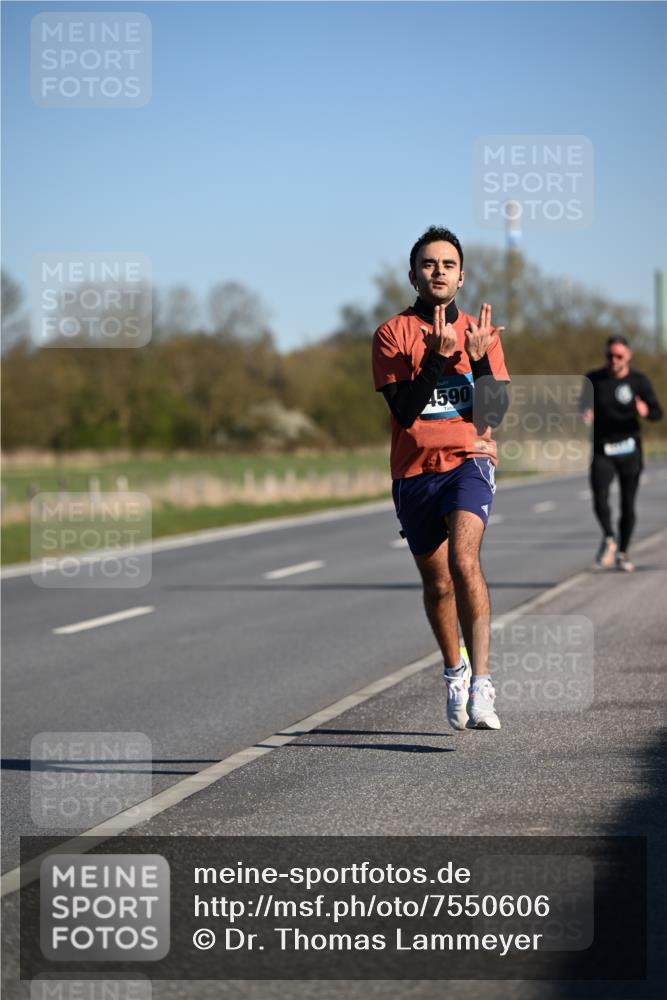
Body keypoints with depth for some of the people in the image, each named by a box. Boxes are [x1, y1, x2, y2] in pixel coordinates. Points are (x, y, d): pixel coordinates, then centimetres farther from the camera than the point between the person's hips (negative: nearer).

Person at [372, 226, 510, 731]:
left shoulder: (481, 333, 9)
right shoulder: (392, 333, 2)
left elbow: (493, 412, 1)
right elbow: (404, 409, -9)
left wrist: (478, 358, -15)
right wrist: (438, 355, -20)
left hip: (468, 462, -1)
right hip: (414, 471, 1)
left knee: (464, 560, -25)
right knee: (438, 582, 10)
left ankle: (481, 682, -29)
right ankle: (455, 673, 35)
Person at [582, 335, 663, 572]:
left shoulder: (639, 381, -1)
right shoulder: (594, 379, 1)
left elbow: (657, 412, -5)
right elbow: (584, 403, 15)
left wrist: (645, 410, -29)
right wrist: (586, 413, -10)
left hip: (629, 449, 0)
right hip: (602, 451, 0)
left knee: (628, 505, 5)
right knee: (600, 500, -20)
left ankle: (622, 553, 22)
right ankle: (609, 539, 4)